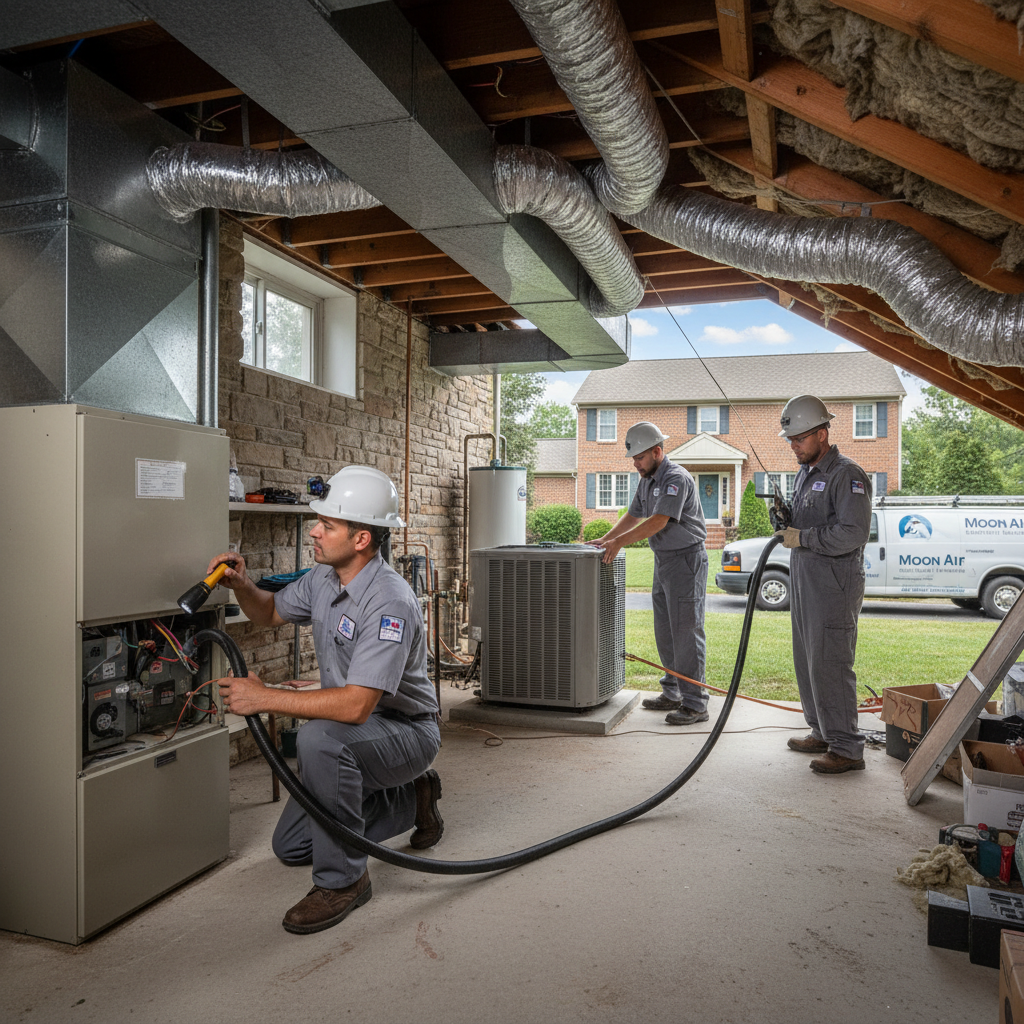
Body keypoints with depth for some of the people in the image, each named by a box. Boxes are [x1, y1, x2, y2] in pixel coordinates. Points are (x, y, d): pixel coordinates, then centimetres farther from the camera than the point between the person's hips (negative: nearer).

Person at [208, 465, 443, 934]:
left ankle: (343, 878, -17)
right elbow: (271, 612, 16)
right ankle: (411, 798, 27)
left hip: (406, 732, -9)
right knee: (290, 846, 13)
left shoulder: (389, 604, -31)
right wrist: (241, 585, -6)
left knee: (318, 738, -37)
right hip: (355, 735, 9)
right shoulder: (324, 577, -3)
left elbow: (356, 705, -37)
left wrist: (265, 698, -30)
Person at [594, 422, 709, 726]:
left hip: (686, 559, -10)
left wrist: (620, 541, -24)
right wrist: (605, 540, 13)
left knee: (686, 630, -9)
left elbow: (658, 522, -25)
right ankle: (673, 693, 23)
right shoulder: (647, 480, 14)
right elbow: (633, 516, 22)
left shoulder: (676, 478, -17)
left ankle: (695, 703, -4)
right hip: (663, 560, 10)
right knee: (664, 632, 13)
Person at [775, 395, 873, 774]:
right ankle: (823, 733, 28)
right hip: (804, 583, 9)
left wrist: (802, 538, -19)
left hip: (834, 586, -9)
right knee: (808, 662, 15)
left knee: (830, 665, -7)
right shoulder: (805, 473, 16)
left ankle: (847, 749, 2)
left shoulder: (847, 475, -13)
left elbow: (854, 533, -23)